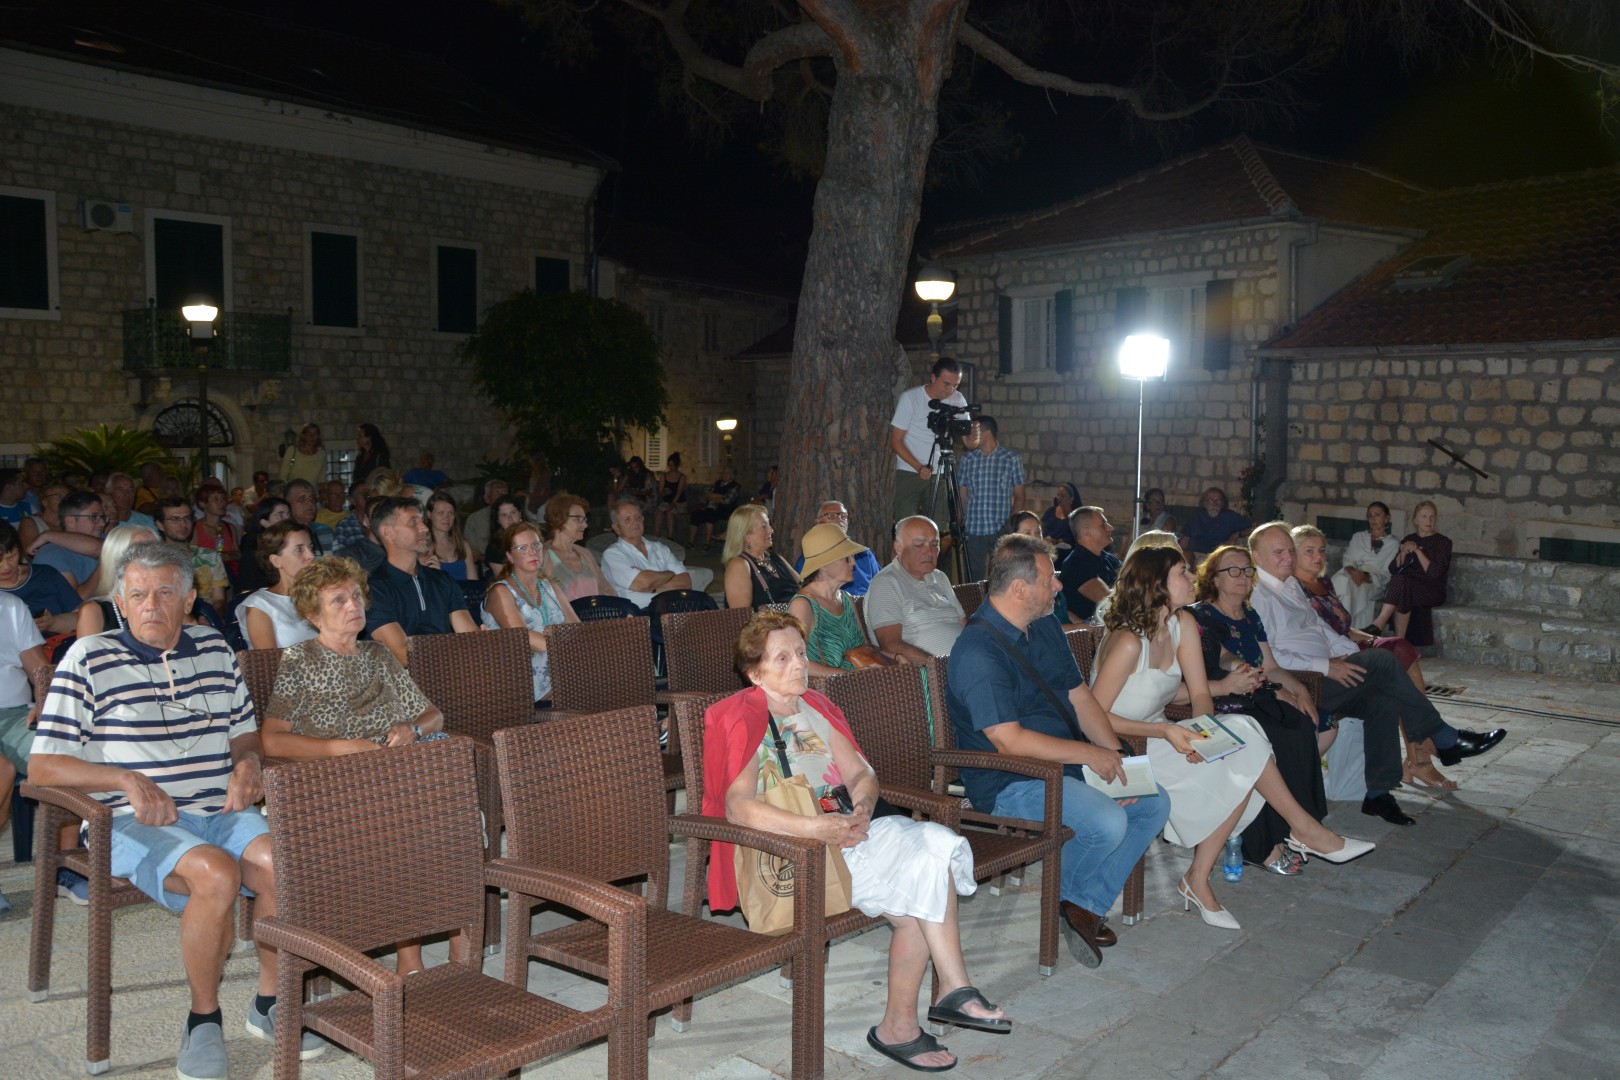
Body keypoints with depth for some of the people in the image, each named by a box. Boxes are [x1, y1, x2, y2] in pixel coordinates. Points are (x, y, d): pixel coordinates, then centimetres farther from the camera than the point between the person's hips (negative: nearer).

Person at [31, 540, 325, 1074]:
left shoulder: (215, 650, 14)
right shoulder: (89, 659, 1)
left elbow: (246, 734, 23)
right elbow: (43, 765, -2)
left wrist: (248, 762, 0)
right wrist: (127, 780, -16)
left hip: (221, 811, 4)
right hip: (137, 822, -4)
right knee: (216, 874, -33)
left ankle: (269, 1002, -5)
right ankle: (204, 1019, -10)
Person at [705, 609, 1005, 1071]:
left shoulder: (816, 707, 15)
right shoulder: (742, 719, -9)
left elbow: (862, 774, 14)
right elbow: (738, 807, -23)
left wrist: (861, 807, -10)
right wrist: (816, 828, -30)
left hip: (844, 831, 7)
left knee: (935, 846, -20)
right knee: (917, 905, -22)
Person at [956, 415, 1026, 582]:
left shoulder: (1012, 459, 2)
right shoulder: (968, 459, 7)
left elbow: (1019, 497, 5)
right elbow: (963, 495, 11)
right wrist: (963, 522, -1)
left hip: (1002, 530, -2)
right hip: (973, 529, 2)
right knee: (974, 576, 4)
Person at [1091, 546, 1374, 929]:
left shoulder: (1183, 625, 1)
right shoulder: (1127, 642, -22)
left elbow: (1200, 695, 3)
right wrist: (1165, 731, -27)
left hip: (1161, 734, 8)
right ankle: (1303, 829, 4)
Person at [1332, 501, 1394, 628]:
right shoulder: (1358, 537, 23)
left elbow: (1386, 575, 1)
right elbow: (1348, 560, 10)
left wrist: (1367, 577, -19)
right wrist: (1353, 572, -14)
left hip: (1374, 583, -2)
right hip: (1352, 575, 3)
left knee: (1358, 588, -37)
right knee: (1341, 580, -34)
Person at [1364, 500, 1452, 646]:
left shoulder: (1443, 542, 5)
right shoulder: (1408, 539, 18)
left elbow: (1434, 573, -9)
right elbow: (1393, 569, 10)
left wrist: (1417, 551, -12)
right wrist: (1403, 552, -5)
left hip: (1432, 592, -3)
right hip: (1408, 587, 3)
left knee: (1401, 581, -35)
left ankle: (1378, 625, -41)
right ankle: (1399, 641, -38)